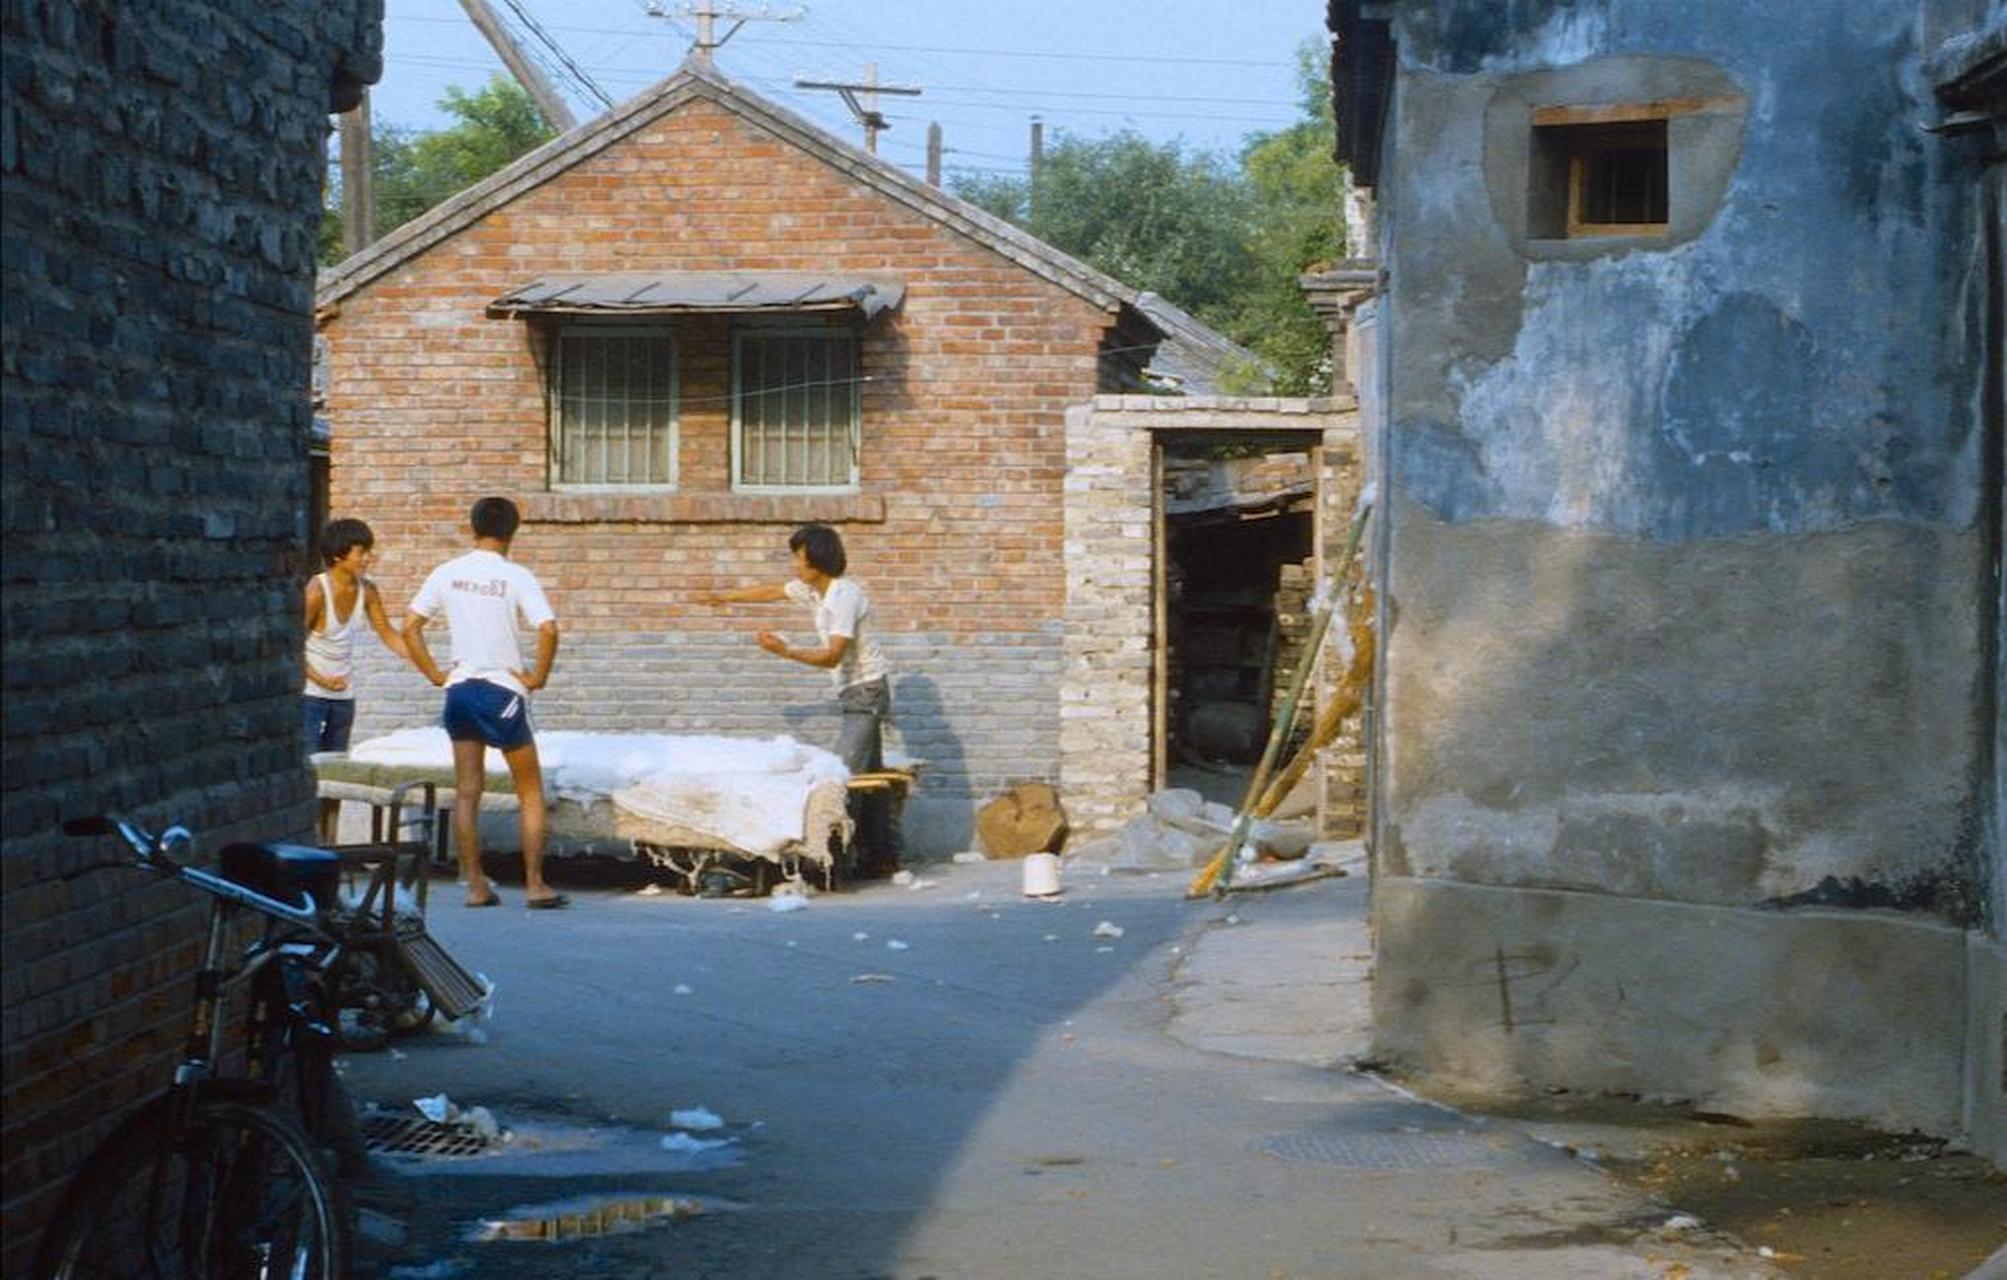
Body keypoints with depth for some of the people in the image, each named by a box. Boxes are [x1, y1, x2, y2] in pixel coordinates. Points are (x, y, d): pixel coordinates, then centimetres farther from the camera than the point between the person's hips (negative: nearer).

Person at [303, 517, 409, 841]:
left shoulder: (366, 590, -2)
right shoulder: (317, 590, -18)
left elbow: (387, 634, 8)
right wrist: (322, 680, -18)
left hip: (343, 696, 6)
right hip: (311, 693, -6)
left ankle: (329, 845, 16)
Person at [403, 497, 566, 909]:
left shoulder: (448, 574, 3)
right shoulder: (516, 577, -8)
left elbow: (410, 628, 4)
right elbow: (548, 629, -20)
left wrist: (436, 675, 8)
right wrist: (537, 677, -8)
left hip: (460, 687, 4)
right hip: (503, 690, -4)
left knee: (466, 793, 8)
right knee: (530, 793, 7)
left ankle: (476, 886, 8)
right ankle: (534, 884, 3)